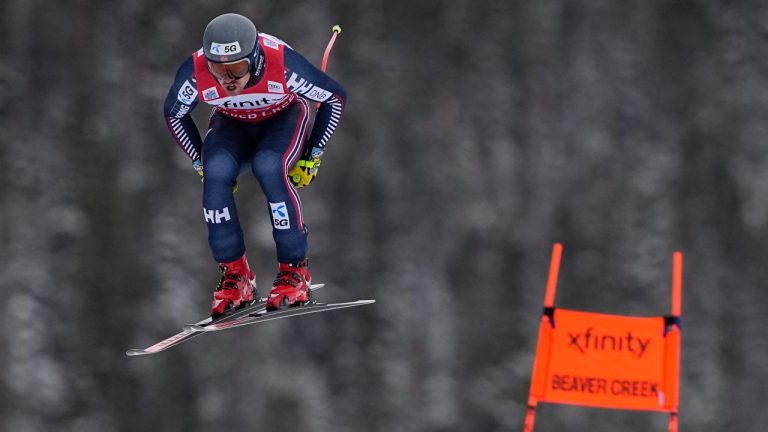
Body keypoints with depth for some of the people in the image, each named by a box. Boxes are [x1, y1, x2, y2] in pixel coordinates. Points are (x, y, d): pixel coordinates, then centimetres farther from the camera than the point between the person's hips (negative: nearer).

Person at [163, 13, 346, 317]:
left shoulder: (282, 62, -38)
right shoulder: (195, 72, -32)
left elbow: (335, 98, -19)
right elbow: (174, 113, -7)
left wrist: (312, 156, -15)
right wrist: (200, 163, -5)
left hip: (284, 115, -2)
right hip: (232, 123, 2)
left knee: (269, 168, -33)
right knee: (216, 172, -28)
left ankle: (294, 271, -18)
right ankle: (235, 275, -13)